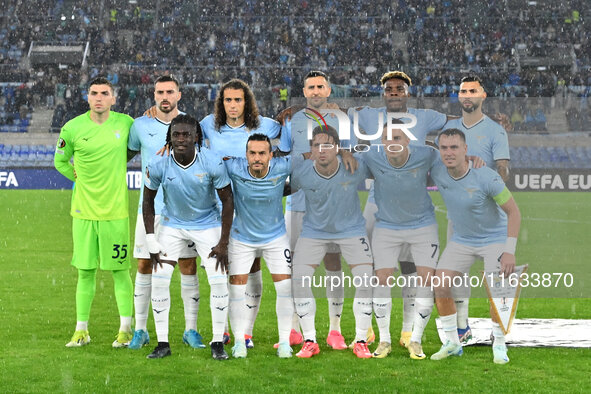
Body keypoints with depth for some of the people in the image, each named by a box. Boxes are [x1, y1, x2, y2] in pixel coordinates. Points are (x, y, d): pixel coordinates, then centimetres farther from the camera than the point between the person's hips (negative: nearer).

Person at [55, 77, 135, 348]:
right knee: (85, 271, 6)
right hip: (84, 210, 1)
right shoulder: (73, 128, -1)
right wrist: (81, 178, 7)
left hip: (115, 210, -1)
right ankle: (81, 330, 14)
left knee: (119, 270, 1)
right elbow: (60, 161, 14)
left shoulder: (126, 123, -1)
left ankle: (125, 330, 9)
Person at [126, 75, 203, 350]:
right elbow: (126, 155, 19)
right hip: (150, 207, 0)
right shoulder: (140, 126, 4)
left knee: (188, 268, -1)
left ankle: (191, 330, 8)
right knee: (144, 268, 2)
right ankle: (140, 330, 12)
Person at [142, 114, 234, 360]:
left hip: (207, 224, -1)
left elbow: (227, 200, -11)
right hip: (173, 224, 1)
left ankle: (217, 342, 3)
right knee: (159, 280, -8)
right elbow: (148, 201, -4)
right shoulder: (159, 165, -19)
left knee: (219, 281, -10)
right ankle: (162, 344, 2)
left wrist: (223, 242, -11)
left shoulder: (212, 163, -22)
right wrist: (151, 242, -7)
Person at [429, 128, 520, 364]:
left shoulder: (486, 177, -27)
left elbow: (514, 212, -19)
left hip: (494, 238, -4)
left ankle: (499, 346, 1)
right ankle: (452, 343, 8)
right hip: (461, 239, 5)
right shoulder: (437, 174, -15)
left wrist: (509, 252, -24)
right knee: (439, 286, -7)